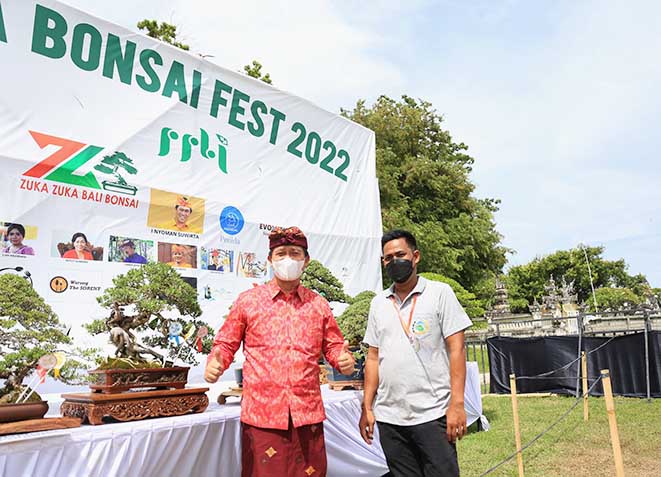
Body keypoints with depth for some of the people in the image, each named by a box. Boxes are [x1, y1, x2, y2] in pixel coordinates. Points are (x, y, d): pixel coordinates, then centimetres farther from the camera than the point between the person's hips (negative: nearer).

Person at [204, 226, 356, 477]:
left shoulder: (318, 304, 9)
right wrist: (215, 361, -13)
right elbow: (226, 344, 8)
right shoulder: (248, 301, 3)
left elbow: (334, 346, 13)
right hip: (261, 414, -2)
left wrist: (344, 359, -8)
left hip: (308, 413, 2)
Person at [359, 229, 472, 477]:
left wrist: (457, 404, -12)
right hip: (389, 417, 4)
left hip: (432, 414, -4)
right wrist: (367, 407, 7)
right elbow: (373, 357, 12)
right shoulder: (378, 303, 10)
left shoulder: (440, 293, -1)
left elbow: (456, 349, -5)